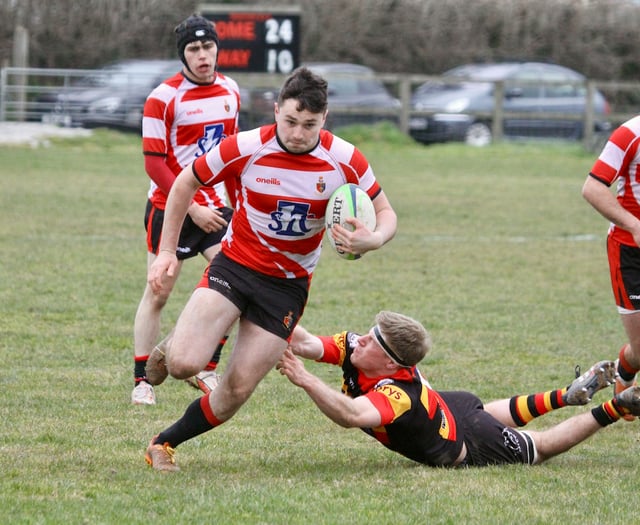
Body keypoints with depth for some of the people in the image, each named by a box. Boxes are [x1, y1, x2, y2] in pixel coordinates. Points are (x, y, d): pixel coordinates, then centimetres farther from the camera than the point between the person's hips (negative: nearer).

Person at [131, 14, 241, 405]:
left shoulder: (230, 91, 4)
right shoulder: (164, 98, -13)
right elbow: (154, 162, -14)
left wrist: (238, 203, 15)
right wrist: (192, 209, -17)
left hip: (216, 207, 5)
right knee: (158, 294, 0)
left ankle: (206, 369, 4)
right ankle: (142, 380, 10)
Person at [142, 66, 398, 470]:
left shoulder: (344, 160, -13)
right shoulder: (245, 148, -15)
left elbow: (386, 213, -2)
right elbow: (186, 183, 1)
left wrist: (372, 240, -26)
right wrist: (167, 251, -1)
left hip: (288, 284, 1)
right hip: (235, 265, -1)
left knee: (237, 390, -3)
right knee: (185, 365, -21)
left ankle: (165, 442, 19)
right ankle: (164, 355, 17)